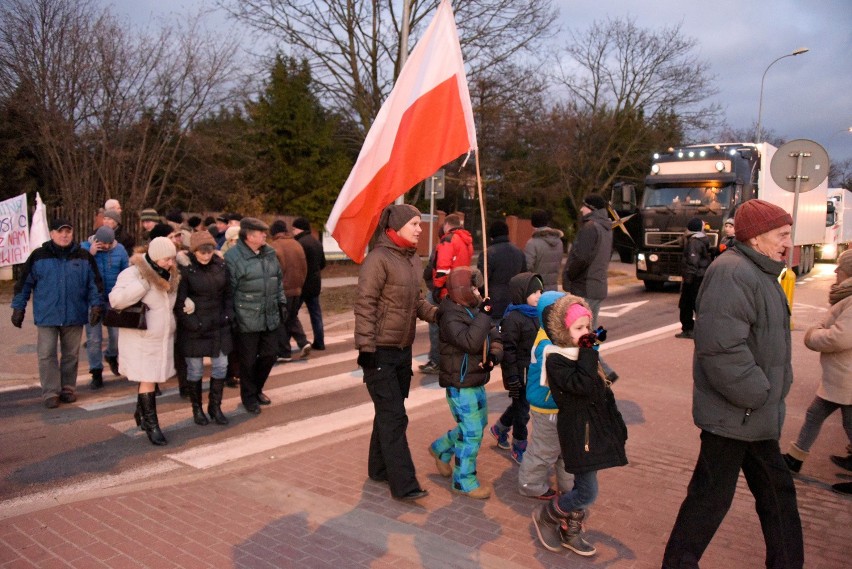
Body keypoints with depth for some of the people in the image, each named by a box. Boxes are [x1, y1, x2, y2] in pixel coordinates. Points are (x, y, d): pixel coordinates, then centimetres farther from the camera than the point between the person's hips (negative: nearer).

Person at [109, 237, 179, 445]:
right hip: (141, 339, -7)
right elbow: (116, 300, -26)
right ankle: (151, 425, 4)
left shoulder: (170, 276, 7)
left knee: (151, 378, 15)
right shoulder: (134, 273, -15)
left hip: (163, 338, 7)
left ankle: (141, 413, 34)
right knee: (147, 381, -5)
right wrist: (143, 283, -30)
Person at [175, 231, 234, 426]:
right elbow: (179, 301, -13)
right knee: (195, 370, 7)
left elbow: (228, 293, 9)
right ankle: (197, 408, 24)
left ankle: (215, 406, 23)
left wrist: (228, 316, 0)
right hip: (194, 329, -4)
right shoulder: (184, 268, -13)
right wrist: (194, 324, -15)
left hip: (219, 326, 4)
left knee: (220, 366, 7)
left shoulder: (220, 265, 0)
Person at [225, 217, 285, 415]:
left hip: (271, 317, 6)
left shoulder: (270, 253, 9)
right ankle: (249, 397, 25)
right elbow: (228, 289, -11)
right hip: (247, 320, -6)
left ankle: (257, 389, 36)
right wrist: (230, 316, -10)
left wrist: (282, 302, 16)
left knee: (269, 355, 14)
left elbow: (279, 279, 19)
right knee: (248, 360, 6)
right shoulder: (233, 257, -12)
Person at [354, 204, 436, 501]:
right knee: (394, 417, -5)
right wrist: (366, 348, -21)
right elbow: (365, 305, -18)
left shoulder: (413, 259, 10)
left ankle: (380, 468, 31)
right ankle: (403, 484, 1)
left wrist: (435, 313, -1)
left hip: (403, 350, 8)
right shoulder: (379, 259, -16)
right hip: (380, 352, -8)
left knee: (389, 413, 17)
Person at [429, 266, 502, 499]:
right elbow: (470, 342, -34)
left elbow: (495, 337, 5)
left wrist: (494, 355, -14)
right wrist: (484, 315, -30)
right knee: (472, 432, -2)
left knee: (477, 424, 22)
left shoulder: (475, 310, 5)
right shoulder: (451, 317, -20)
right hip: (460, 384, -9)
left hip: (476, 381, 9)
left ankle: (440, 448, 40)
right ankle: (464, 482, 14)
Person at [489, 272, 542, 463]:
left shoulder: (536, 314, 4)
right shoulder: (512, 318, -20)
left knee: (520, 405, 22)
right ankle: (519, 448, 23)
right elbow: (508, 350, -20)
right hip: (520, 372, -8)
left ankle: (499, 428, 45)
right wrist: (512, 378, -21)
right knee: (522, 408, 6)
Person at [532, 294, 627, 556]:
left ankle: (570, 532, 32)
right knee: (588, 492, -6)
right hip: (578, 432, -8)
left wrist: (617, 425, 17)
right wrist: (588, 353, -23)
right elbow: (583, 386, -30)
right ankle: (545, 516, 16)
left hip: (596, 427, 8)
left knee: (583, 486, 16)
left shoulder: (582, 354, 9)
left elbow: (604, 393, 15)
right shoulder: (556, 360, -17)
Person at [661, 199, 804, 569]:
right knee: (711, 496, 3)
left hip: (754, 414, 11)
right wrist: (758, 394, -22)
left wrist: (764, 393, 17)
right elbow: (722, 347, -32)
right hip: (733, 415, -11)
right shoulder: (732, 274, -22)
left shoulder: (758, 273, 13)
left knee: (776, 489, 21)